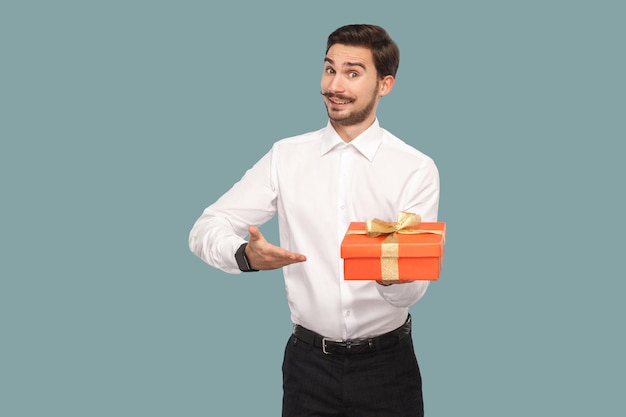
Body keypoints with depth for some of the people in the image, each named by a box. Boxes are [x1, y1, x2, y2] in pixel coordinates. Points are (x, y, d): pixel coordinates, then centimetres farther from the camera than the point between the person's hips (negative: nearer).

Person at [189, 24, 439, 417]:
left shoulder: (417, 169, -7)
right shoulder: (286, 157, -1)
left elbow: (412, 290, -12)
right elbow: (207, 229, -4)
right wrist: (245, 254, -27)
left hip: (387, 365, -1)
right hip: (309, 362, 1)